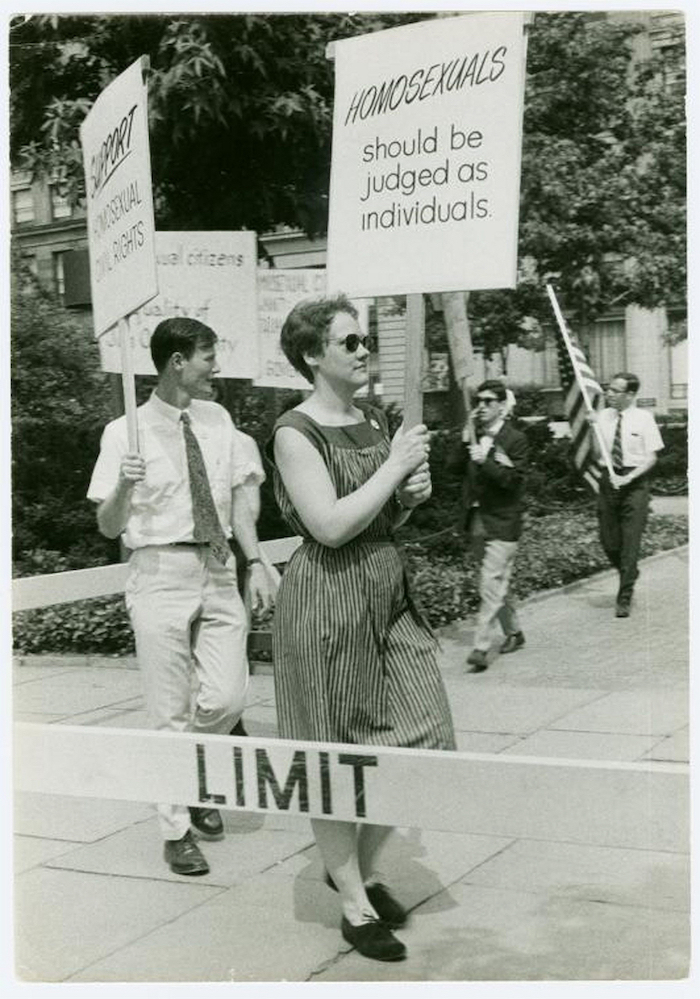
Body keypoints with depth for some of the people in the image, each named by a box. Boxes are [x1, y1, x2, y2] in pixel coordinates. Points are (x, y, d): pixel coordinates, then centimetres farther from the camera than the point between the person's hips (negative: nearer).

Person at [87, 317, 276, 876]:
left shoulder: (217, 421, 5)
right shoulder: (127, 432, -6)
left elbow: (238, 499, 10)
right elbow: (108, 528, -4)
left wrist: (256, 562, -1)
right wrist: (123, 486, -23)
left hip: (218, 570, 4)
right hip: (161, 573, -4)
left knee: (227, 698, -1)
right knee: (172, 712, 3)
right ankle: (176, 830, 18)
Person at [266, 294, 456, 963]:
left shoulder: (375, 421, 11)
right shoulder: (295, 433, -12)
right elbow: (330, 526, -22)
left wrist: (413, 494, 0)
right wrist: (394, 466, -16)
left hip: (388, 593, 8)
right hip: (327, 599, -7)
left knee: (421, 740, 7)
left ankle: (360, 866, 30)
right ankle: (355, 905, 19)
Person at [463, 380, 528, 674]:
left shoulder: (515, 440, -8)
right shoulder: (475, 437, 11)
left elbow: (514, 480, -16)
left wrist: (485, 462, -27)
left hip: (502, 523, -7)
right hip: (478, 520, 7)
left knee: (491, 585, -11)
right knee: (501, 582, 18)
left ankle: (481, 648, -12)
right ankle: (513, 632, 32)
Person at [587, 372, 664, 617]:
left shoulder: (643, 418, -6)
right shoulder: (603, 416, 3)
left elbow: (651, 457, -6)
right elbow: (597, 453, 3)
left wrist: (628, 478, -19)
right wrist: (593, 427, -10)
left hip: (634, 482, -3)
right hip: (608, 479, 4)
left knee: (630, 542, -2)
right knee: (608, 540, 7)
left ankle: (624, 598, 8)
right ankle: (629, 575, 36)